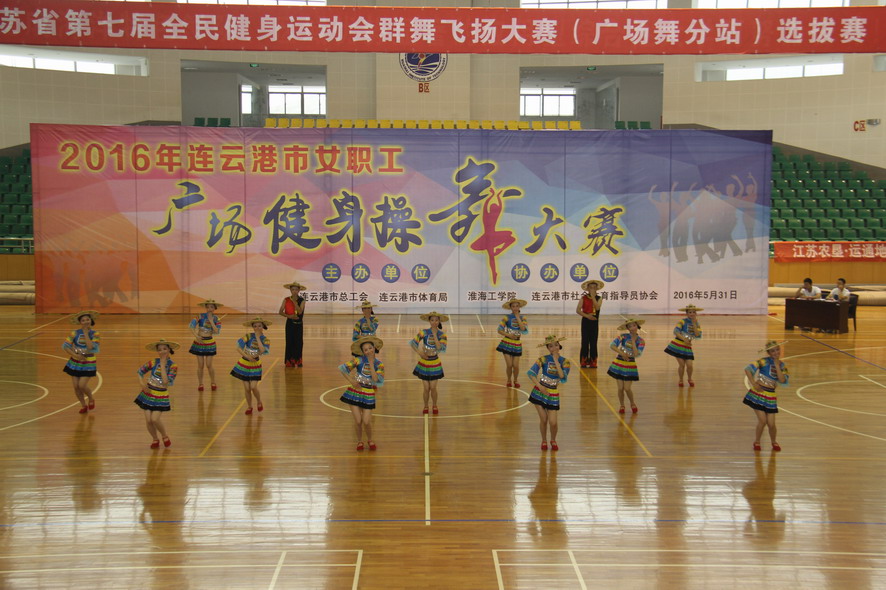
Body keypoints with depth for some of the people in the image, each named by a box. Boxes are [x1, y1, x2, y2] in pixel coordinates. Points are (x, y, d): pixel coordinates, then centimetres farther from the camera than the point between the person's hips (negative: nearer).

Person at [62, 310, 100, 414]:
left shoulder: (95, 334, -8)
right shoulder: (75, 333, -4)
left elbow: (91, 347, -23)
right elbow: (65, 346, -7)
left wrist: (86, 333, -20)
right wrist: (75, 355, -19)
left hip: (88, 364, -3)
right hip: (75, 363, 3)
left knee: (82, 385, -13)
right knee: (76, 386, 3)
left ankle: (91, 399, 18)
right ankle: (83, 405, 24)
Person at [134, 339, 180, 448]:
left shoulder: (173, 366, -11)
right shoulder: (153, 362, -4)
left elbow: (166, 382, -23)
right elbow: (140, 371, 9)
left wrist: (163, 365, -22)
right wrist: (142, 383, -7)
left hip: (161, 396, -3)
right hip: (148, 393, 3)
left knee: (155, 419, -15)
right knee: (148, 420, 0)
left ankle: (165, 436, 13)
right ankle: (155, 439, 25)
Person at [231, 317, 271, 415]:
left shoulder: (265, 340, -8)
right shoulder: (248, 336, -11)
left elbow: (262, 350, -27)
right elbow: (238, 348, -18)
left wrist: (258, 337, -23)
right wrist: (248, 357, -26)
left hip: (255, 366, 0)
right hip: (244, 365, 0)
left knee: (253, 387, -11)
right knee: (247, 388, 3)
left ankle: (259, 402, 19)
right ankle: (249, 406, 25)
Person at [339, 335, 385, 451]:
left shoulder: (379, 364, -3)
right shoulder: (359, 360, -6)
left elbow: (376, 380, -18)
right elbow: (342, 368, -8)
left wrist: (371, 364, -17)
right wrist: (351, 381, -14)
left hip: (368, 395, 0)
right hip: (355, 392, 0)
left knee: (366, 422, -3)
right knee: (358, 421, -1)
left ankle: (370, 440, 26)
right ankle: (359, 441, 25)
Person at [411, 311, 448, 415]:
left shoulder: (442, 334, -7)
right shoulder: (424, 332, -9)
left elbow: (440, 348, -22)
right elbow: (413, 343, -7)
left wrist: (435, 335, -22)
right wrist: (419, 353, -15)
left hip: (435, 364, 0)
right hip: (424, 363, 0)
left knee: (433, 388, 2)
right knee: (426, 388, 4)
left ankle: (434, 406, 26)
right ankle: (425, 406, 26)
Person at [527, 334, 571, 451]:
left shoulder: (565, 361, -4)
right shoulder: (543, 359, -8)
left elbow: (562, 376, -21)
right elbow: (531, 373, -14)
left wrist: (556, 360, -20)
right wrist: (540, 386, -22)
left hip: (553, 394, 1)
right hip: (540, 392, -1)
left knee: (553, 422, -4)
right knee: (543, 419, 1)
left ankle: (553, 441, 25)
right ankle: (544, 441, 27)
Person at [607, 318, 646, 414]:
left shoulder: (641, 341, -5)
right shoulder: (623, 337, -6)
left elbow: (636, 354, -17)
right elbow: (612, 345, -13)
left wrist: (633, 341, -17)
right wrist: (622, 353, -23)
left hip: (630, 366, 0)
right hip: (619, 364, 0)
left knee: (627, 388, -5)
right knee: (620, 388, 2)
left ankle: (632, 404, 23)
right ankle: (621, 405, 24)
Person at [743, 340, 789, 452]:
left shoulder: (782, 366, 3)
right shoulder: (764, 361, -11)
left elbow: (783, 381, -14)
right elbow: (748, 369, -19)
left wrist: (777, 365, -16)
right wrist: (754, 384, -19)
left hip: (770, 396, 4)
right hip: (758, 394, -4)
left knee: (771, 424, 3)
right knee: (762, 421, -8)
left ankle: (774, 442, 32)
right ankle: (757, 442, 17)